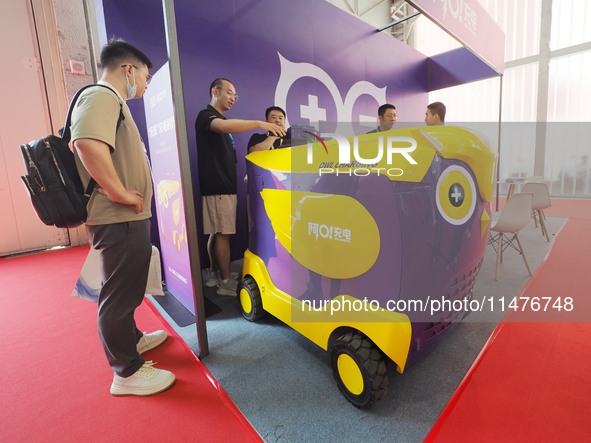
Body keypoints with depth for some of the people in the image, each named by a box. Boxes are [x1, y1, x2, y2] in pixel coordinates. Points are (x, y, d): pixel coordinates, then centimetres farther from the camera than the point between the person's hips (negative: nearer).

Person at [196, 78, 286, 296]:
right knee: (223, 233, -8)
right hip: (217, 186, -9)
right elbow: (225, 126, -33)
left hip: (224, 185, 9)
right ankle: (226, 282, -1)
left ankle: (214, 274, 19)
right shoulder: (206, 116, -8)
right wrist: (259, 123, -41)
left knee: (216, 233, 11)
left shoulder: (222, 120, 24)